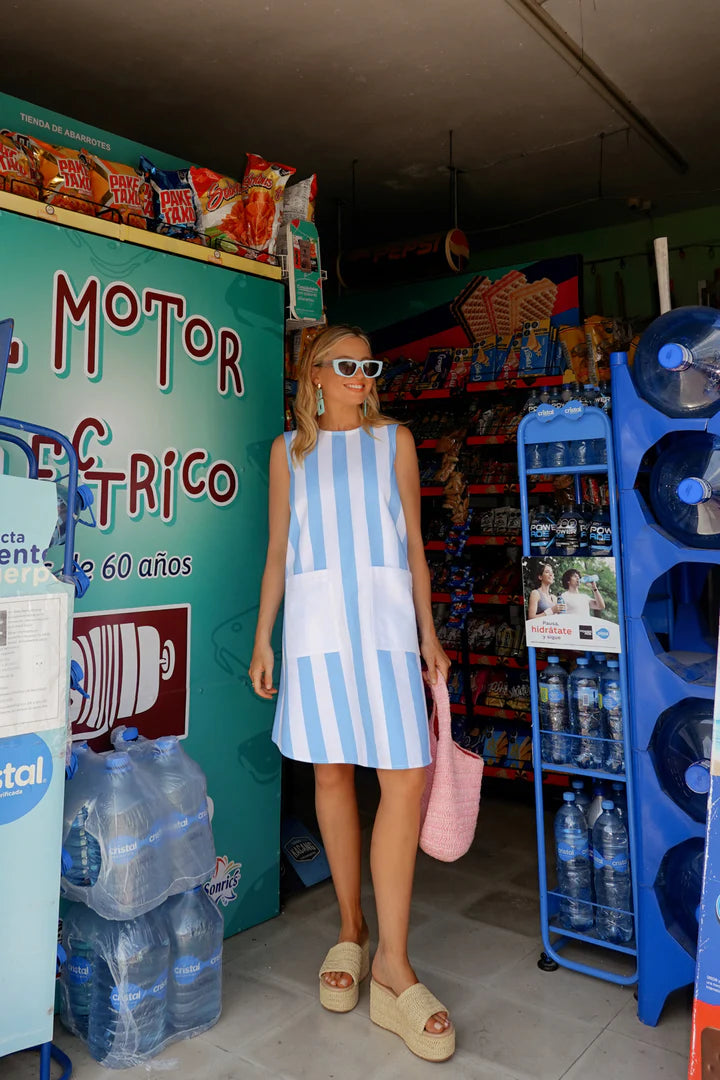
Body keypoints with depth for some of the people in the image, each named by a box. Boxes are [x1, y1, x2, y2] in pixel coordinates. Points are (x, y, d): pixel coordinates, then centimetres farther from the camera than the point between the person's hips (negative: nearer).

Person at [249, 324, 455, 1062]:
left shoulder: (394, 439, 13)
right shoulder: (289, 449, 13)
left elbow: (414, 543, 11)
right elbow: (277, 551, 12)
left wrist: (429, 634, 6)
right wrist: (263, 638, 5)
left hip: (387, 619, 0)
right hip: (314, 621, 0)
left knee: (407, 778, -8)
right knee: (331, 773, 5)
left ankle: (392, 964, 2)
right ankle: (350, 928, 24)